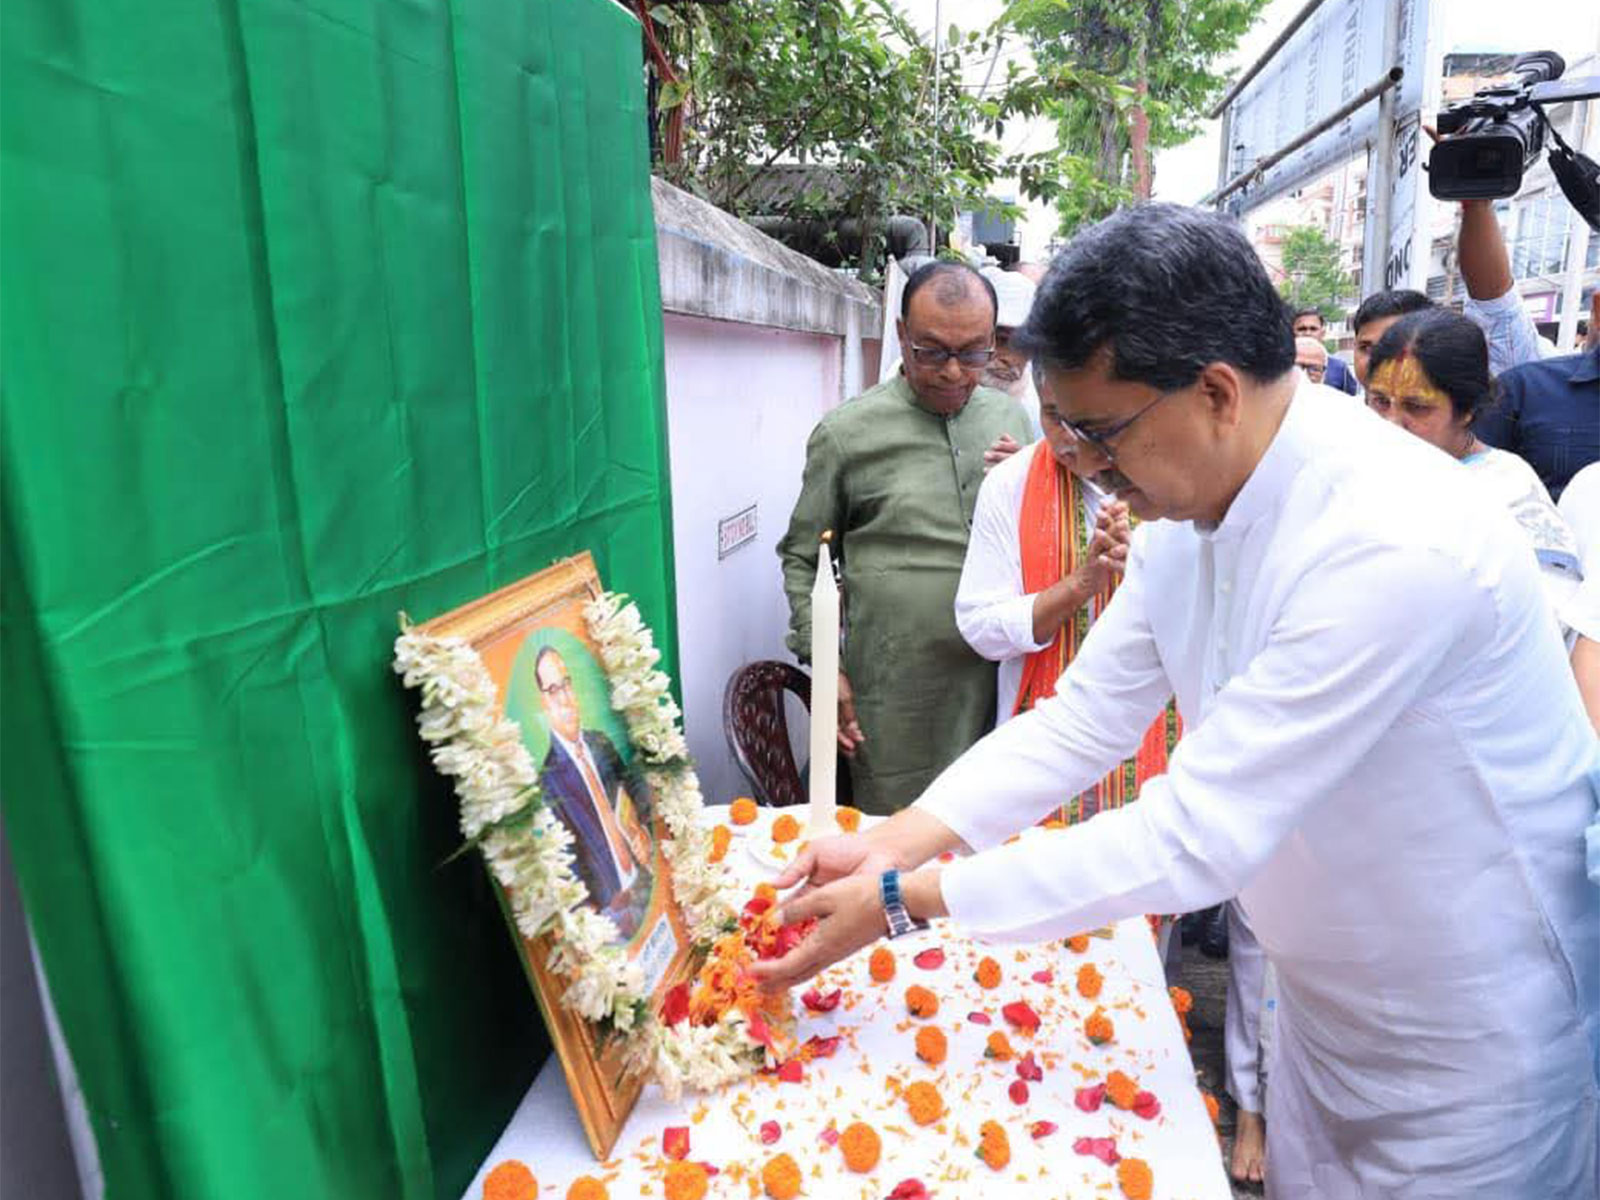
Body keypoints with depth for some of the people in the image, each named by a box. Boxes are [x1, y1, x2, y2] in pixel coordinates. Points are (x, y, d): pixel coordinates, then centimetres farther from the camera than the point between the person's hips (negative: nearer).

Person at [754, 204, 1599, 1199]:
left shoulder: (1393, 547, -33)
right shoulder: (1187, 507, -7)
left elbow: (1198, 838, -33)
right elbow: (1083, 722, -3)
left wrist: (902, 900, -27)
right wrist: (882, 848, -12)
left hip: (1472, 1035, -6)